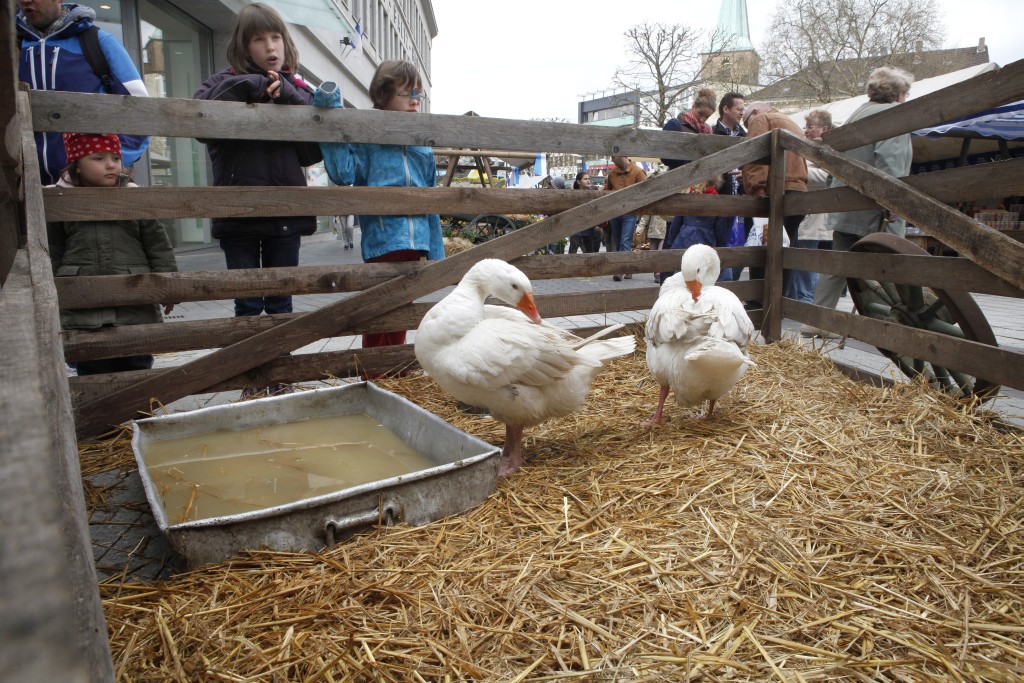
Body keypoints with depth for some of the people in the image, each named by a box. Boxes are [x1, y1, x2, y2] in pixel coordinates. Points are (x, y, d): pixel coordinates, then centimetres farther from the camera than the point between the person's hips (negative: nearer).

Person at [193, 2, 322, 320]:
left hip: (286, 212, 2)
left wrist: (286, 95, -13)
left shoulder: (299, 91, 9)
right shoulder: (226, 83, 4)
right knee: (248, 304, 5)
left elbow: (313, 151, -4)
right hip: (238, 213, -1)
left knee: (281, 302, 12)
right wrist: (254, 87, -16)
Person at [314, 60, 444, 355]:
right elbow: (344, 173, -17)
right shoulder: (366, 138, -2)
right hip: (382, 239, -6)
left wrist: (435, 250, 13)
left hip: (414, 242, 6)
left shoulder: (423, 147, 14)